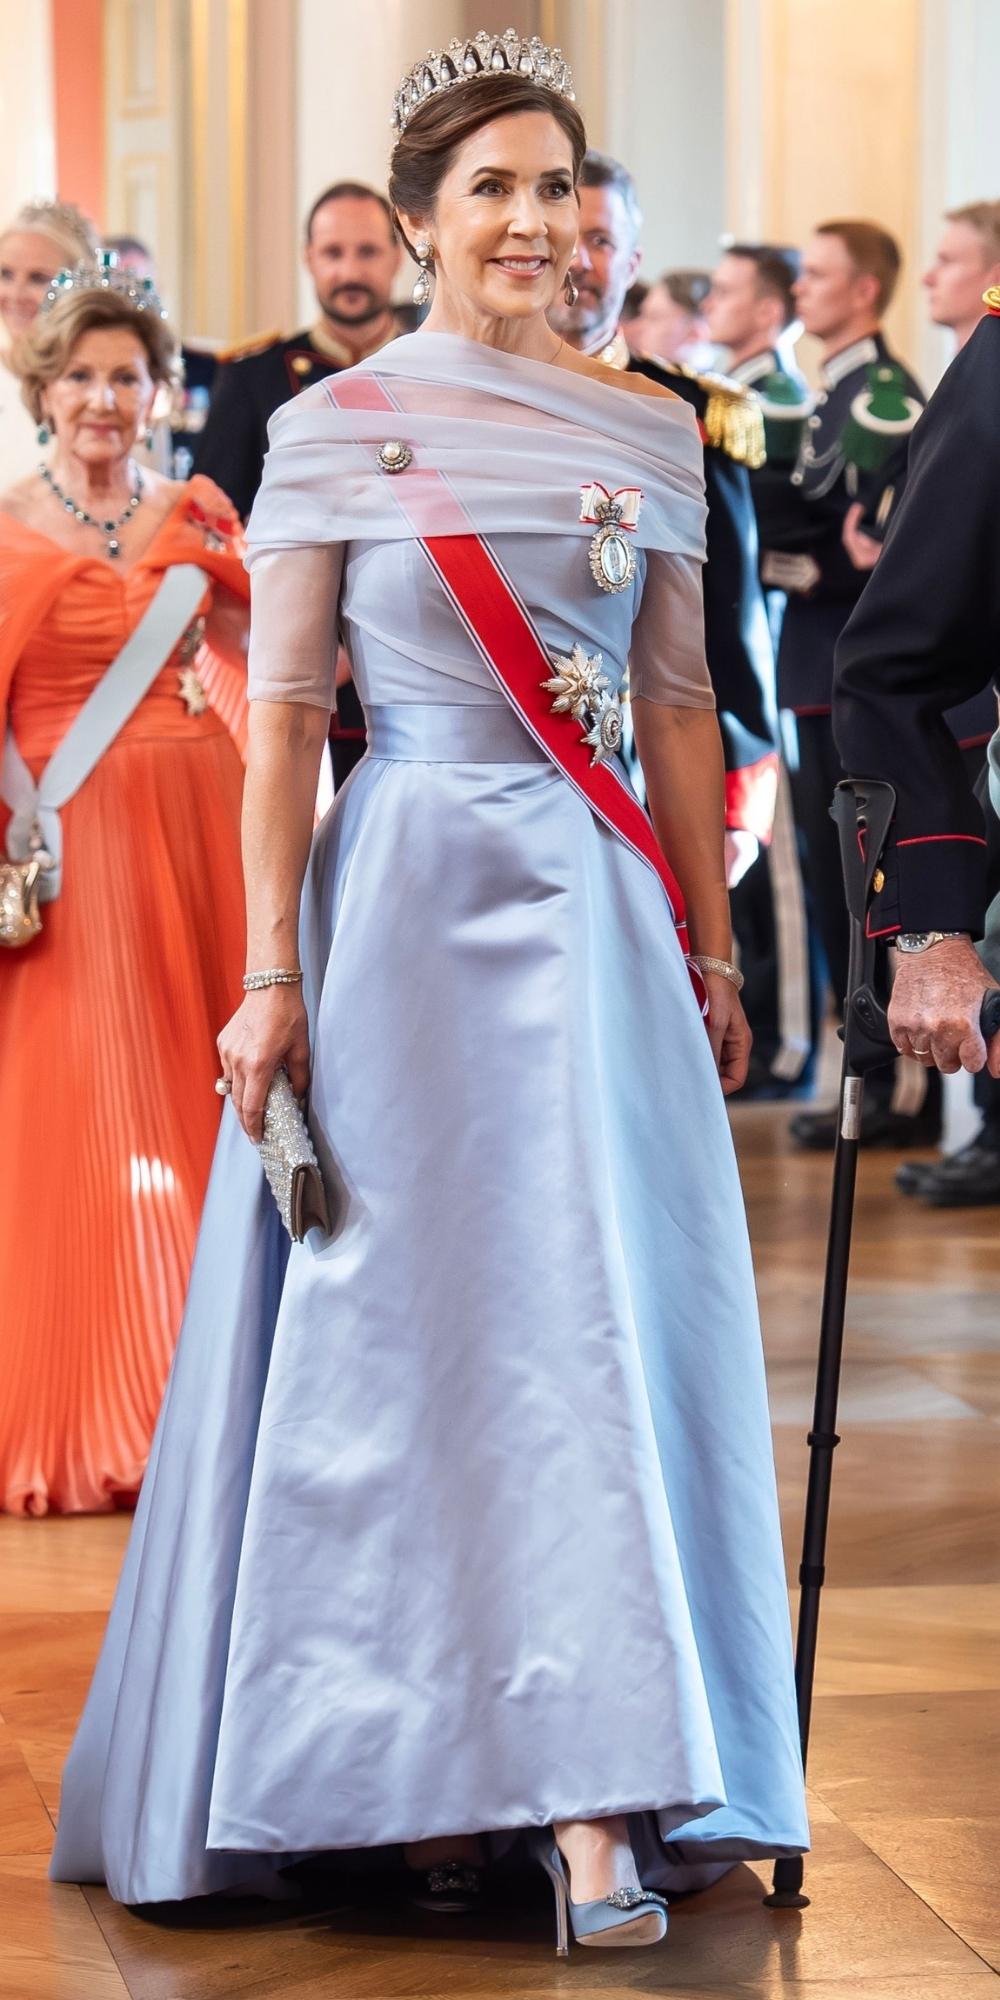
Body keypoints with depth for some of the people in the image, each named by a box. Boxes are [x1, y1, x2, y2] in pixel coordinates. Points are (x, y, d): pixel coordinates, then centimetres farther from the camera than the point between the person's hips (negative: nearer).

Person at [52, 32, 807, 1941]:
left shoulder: (649, 431, 9)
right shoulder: (333, 428, -1)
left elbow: (680, 708, 12)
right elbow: (283, 717, -2)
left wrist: (711, 953, 10)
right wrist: (273, 976, -7)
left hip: (595, 915, 3)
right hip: (404, 909, -2)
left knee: (594, 1324, -1)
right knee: (399, 1333, 0)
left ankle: (594, 1797, 2)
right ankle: (420, 1778, 9)